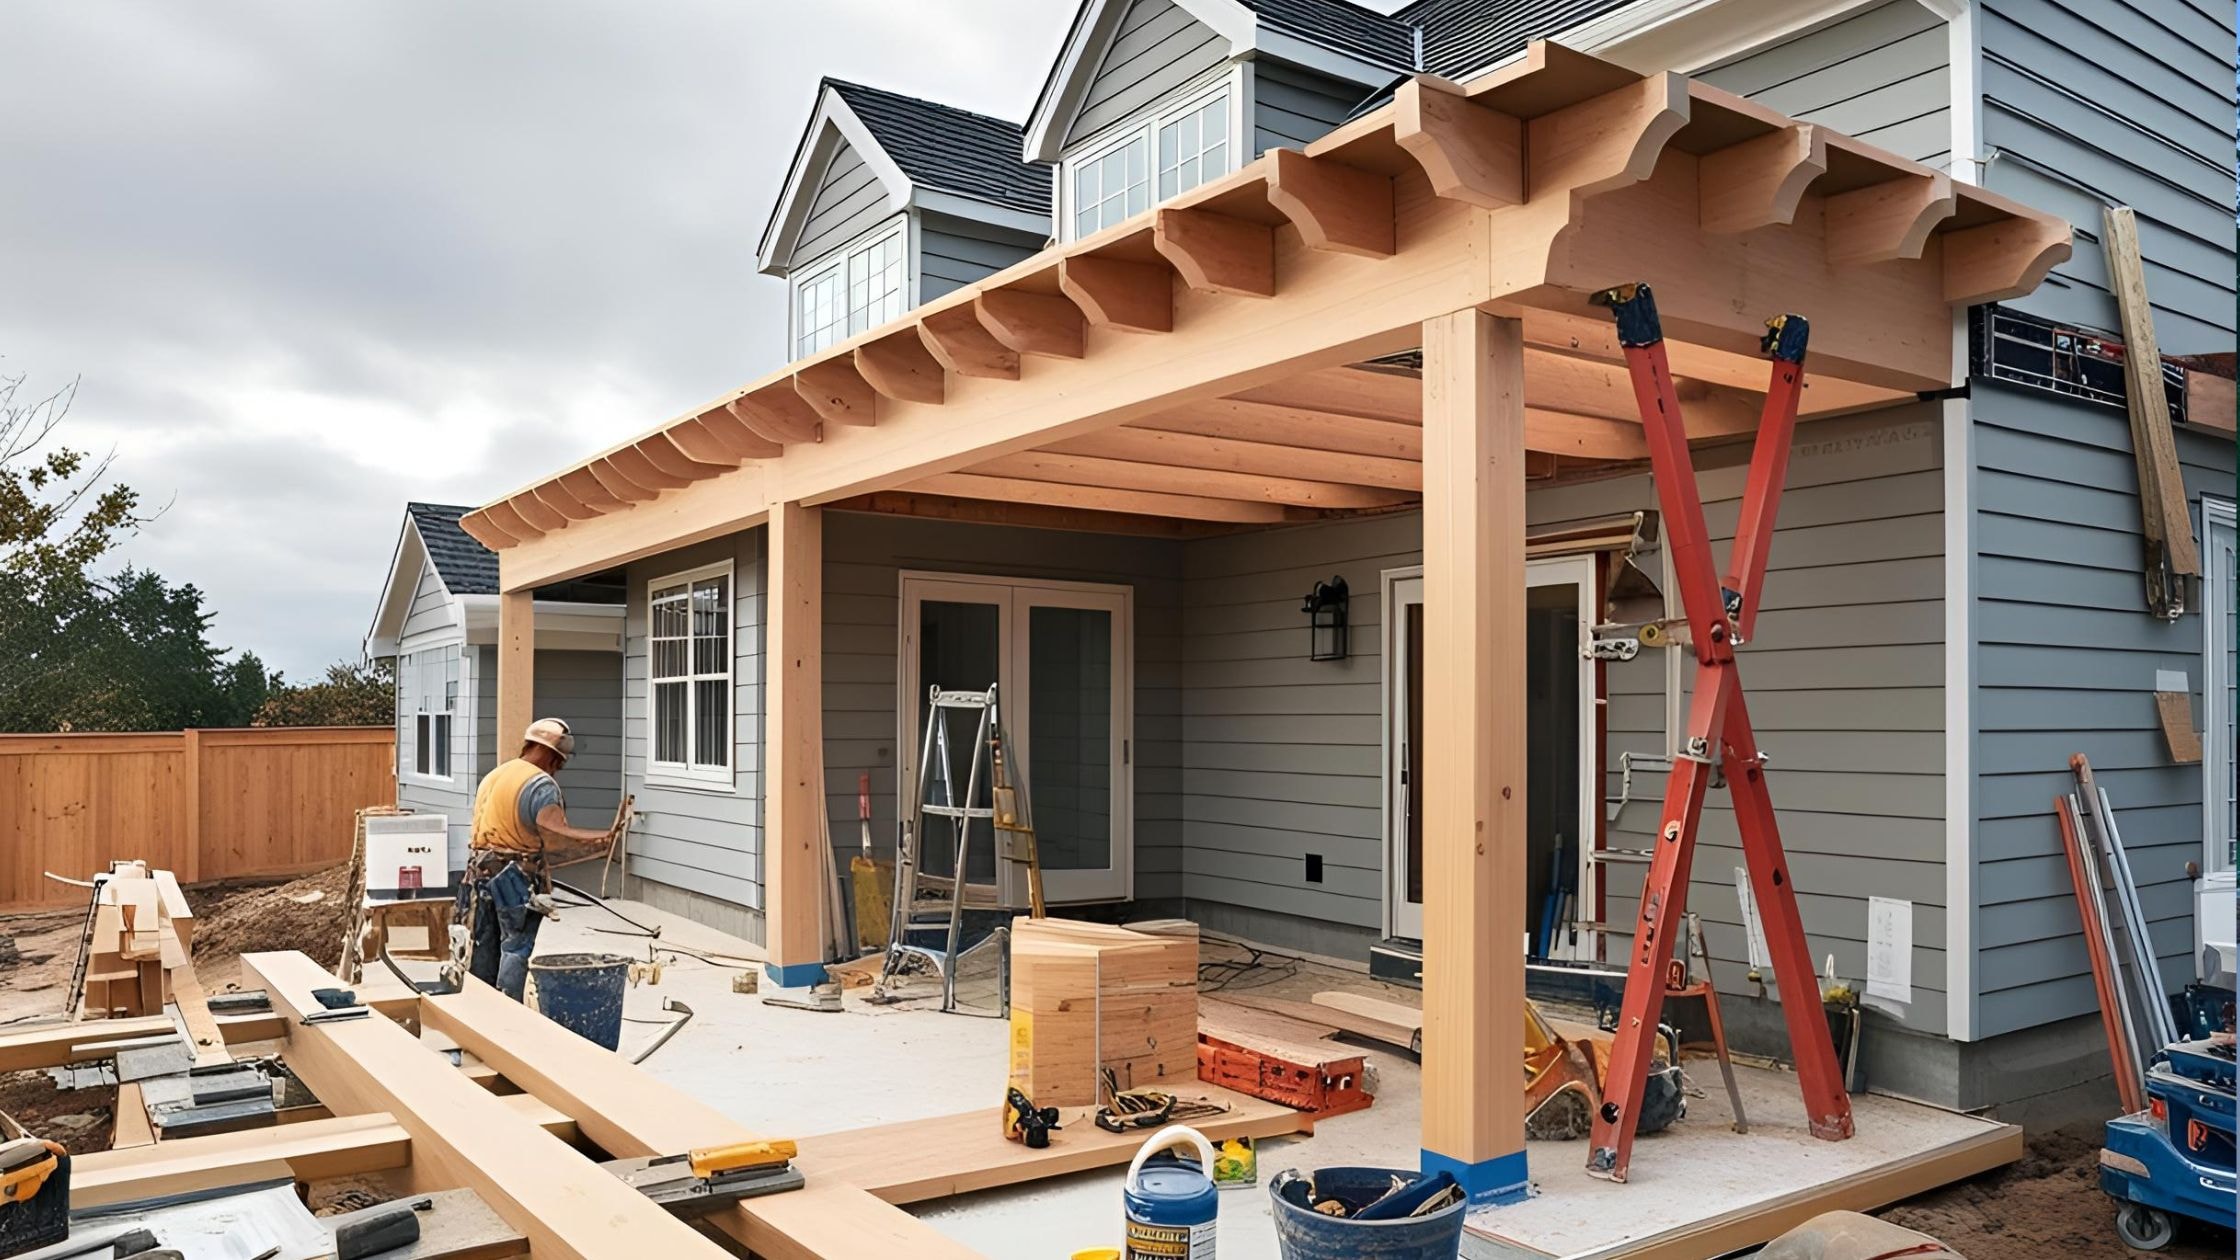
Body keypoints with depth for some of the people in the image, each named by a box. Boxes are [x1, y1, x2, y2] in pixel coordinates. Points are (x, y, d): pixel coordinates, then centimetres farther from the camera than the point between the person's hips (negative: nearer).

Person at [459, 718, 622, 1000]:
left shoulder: (492, 776, 16)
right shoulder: (541, 784, -14)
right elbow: (555, 833, -25)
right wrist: (603, 838, -26)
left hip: (481, 871, 8)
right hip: (517, 879, -8)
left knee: (483, 948, 14)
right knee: (516, 949, -3)